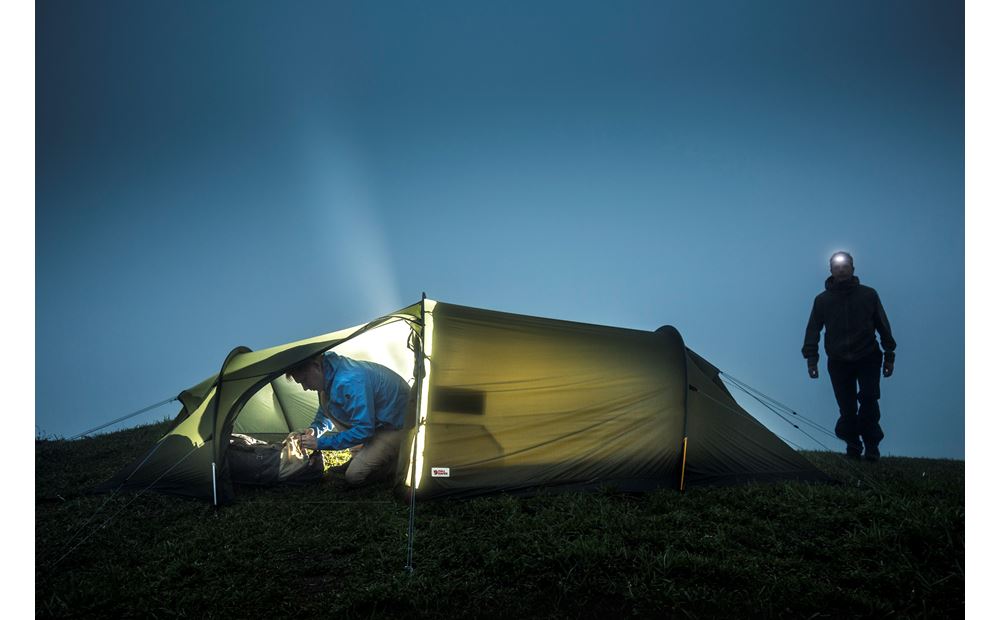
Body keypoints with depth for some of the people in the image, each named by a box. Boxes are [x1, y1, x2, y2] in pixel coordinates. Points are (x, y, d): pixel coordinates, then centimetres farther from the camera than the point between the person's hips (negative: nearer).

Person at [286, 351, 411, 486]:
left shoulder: (350, 382, -34)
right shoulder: (330, 369, -5)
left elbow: (364, 430, -31)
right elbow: (326, 411, 12)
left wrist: (321, 443, -25)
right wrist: (315, 429, -8)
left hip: (397, 425, -9)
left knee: (354, 476, -15)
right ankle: (364, 453, 7)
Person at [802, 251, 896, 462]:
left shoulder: (868, 295, -1)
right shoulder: (822, 300, -1)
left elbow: (883, 326, 5)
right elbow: (813, 330, 4)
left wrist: (889, 356, 5)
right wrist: (811, 359, -2)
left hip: (867, 358, -1)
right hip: (838, 362, 1)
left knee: (868, 398, -17)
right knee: (847, 407, 0)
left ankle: (870, 443, -2)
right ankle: (853, 446, 16)